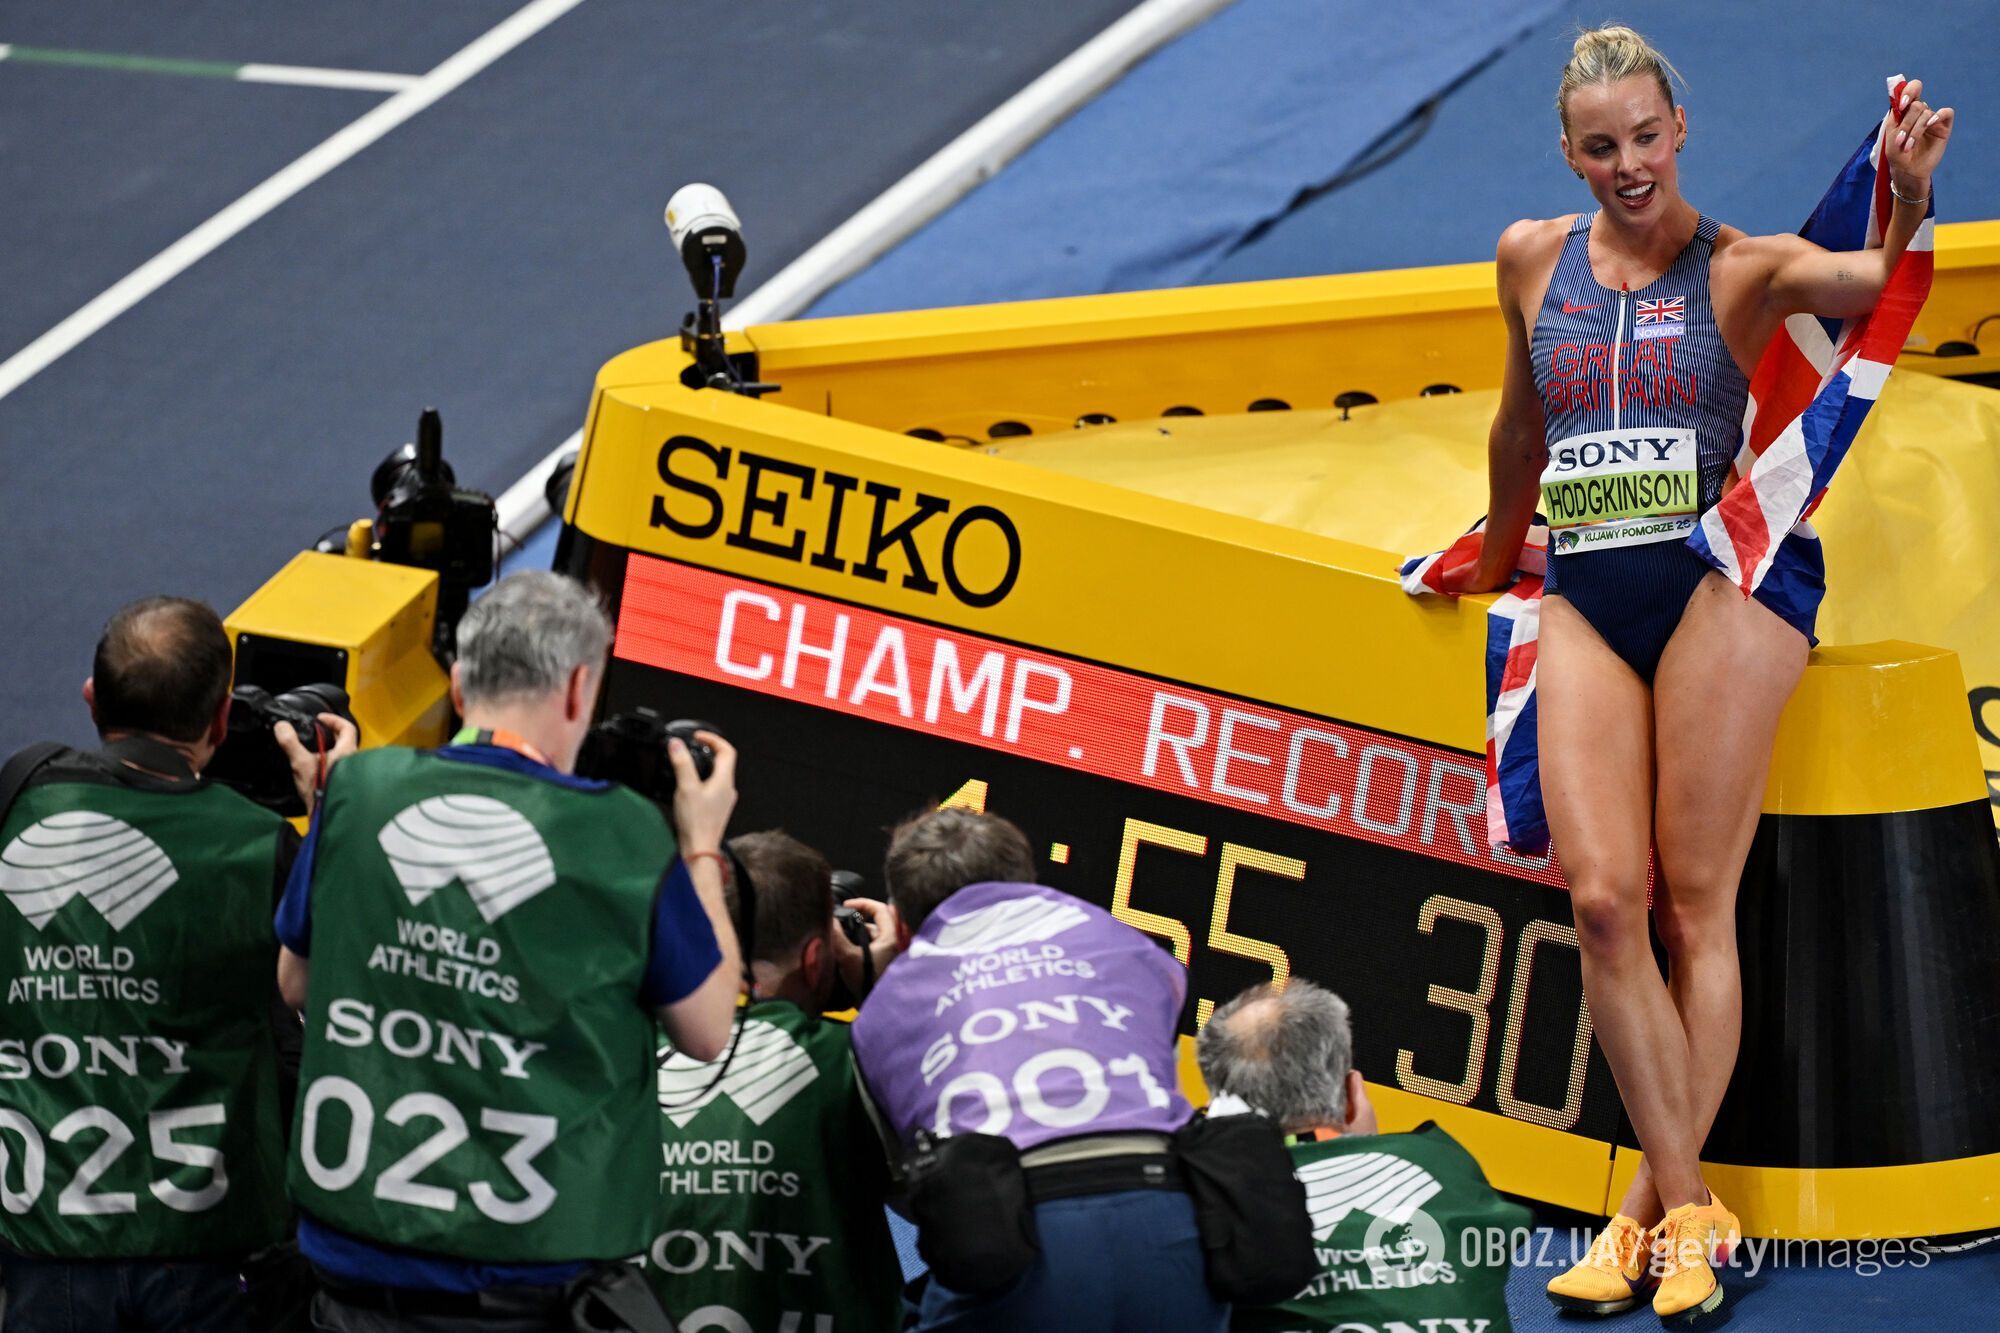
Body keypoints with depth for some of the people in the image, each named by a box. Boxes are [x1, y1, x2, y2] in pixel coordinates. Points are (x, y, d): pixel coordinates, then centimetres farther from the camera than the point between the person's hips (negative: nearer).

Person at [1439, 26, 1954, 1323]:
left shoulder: (1740, 269, 2)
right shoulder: (1533, 260, 13)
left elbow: (1872, 283, -17)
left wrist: (1908, 205, -37)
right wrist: (1495, 557, 41)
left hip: (1726, 579, -4)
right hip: (1586, 597, 4)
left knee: (1695, 902, -6)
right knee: (1605, 899, -10)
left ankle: (1651, 1210, 0)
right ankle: (1687, 1206, -7)